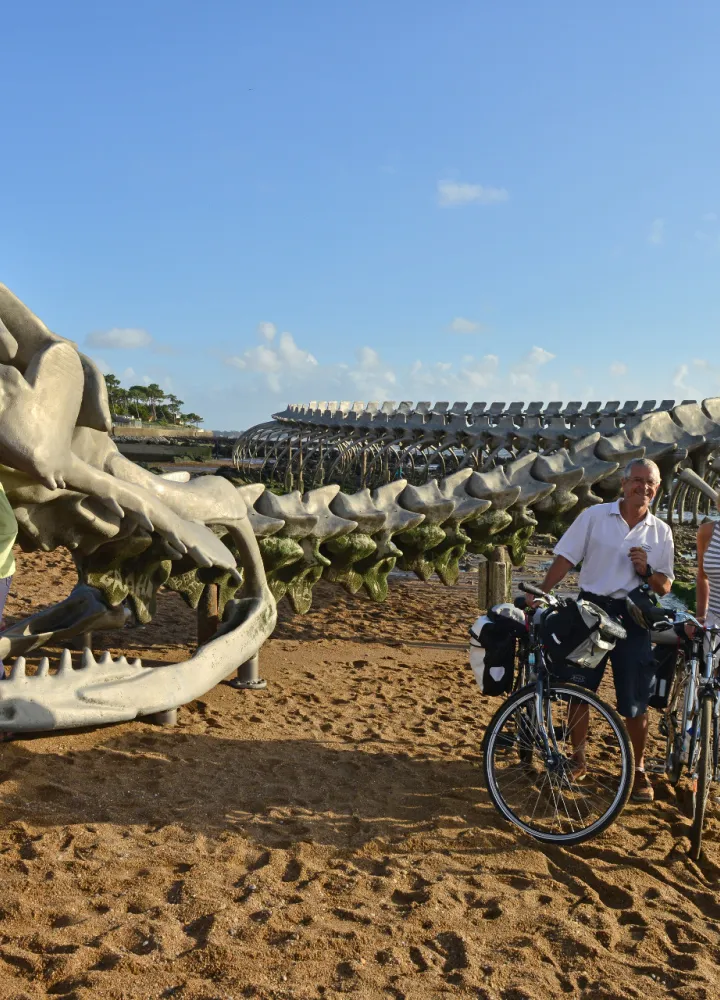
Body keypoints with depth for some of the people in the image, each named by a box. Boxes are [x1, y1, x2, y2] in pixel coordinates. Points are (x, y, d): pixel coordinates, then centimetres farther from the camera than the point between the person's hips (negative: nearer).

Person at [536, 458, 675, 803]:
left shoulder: (660, 532, 4)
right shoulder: (594, 515, -2)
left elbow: (664, 587, 6)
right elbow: (565, 558, -4)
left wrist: (646, 570, -14)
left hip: (632, 619, 1)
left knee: (635, 703, 3)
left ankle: (638, 769, 22)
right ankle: (578, 760, 28)